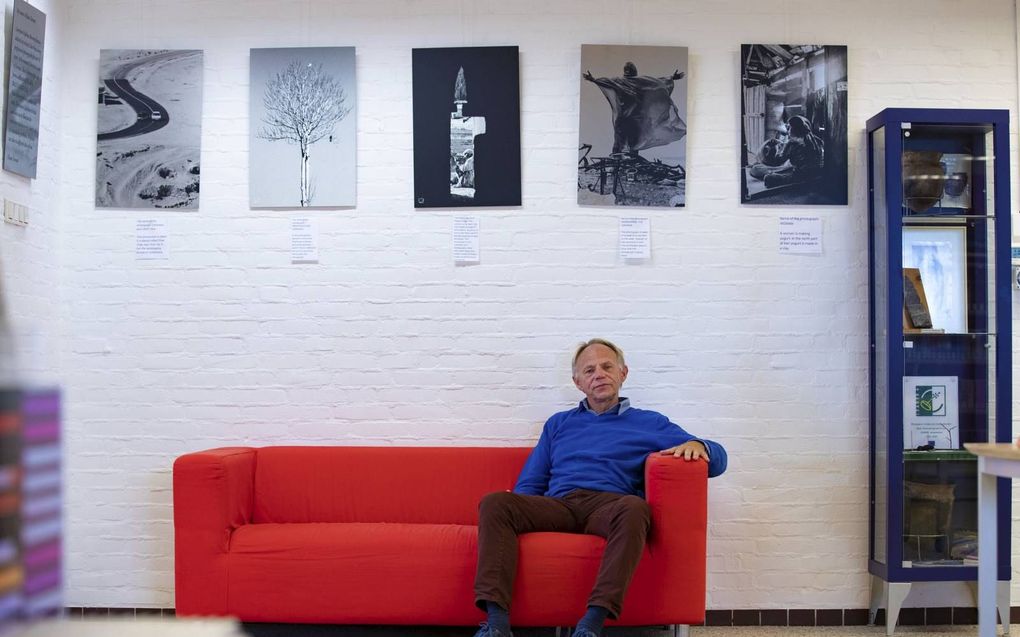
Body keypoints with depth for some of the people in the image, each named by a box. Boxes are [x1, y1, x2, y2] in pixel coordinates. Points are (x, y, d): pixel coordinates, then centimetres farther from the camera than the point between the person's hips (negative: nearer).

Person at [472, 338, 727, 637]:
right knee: (494, 503, -27)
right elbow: (529, 483, 24)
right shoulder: (559, 423, 31)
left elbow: (718, 459, 18)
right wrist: (517, 509, 1)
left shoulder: (650, 423, 24)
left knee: (634, 508, -39)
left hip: (609, 504, -2)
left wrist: (697, 445, -7)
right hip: (558, 504, 2)